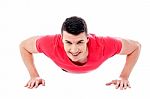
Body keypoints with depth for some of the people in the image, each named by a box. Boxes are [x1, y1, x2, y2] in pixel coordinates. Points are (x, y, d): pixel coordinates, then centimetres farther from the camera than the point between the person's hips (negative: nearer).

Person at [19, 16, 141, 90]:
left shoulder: (102, 45, -49)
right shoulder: (52, 44, -48)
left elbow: (136, 46, -31)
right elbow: (24, 46, -26)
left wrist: (124, 77, -36)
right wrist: (34, 76, -32)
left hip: (94, 70, 0)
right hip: (64, 70, 0)